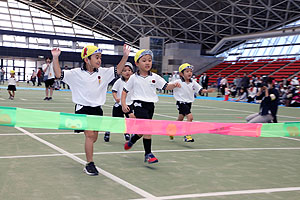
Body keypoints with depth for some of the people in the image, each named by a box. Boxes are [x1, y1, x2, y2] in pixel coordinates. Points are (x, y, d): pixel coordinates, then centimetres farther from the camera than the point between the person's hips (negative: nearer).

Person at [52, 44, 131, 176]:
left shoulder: (103, 72, 5)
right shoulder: (76, 73, -5)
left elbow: (117, 70, 8)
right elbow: (59, 74, -9)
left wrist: (125, 56, 0)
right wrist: (55, 58, -18)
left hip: (97, 109, 5)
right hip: (83, 109, -5)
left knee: (94, 137, 11)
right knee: (89, 135, -13)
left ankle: (89, 160, 32)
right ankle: (90, 165, -5)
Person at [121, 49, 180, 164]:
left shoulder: (155, 77, 5)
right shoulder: (134, 78, -1)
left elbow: (166, 86, 2)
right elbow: (125, 91, 4)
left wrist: (174, 85, -19)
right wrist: (123, 105, -7)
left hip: (150, 106, 4)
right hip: (139, 105, -4)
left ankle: (131, 141, 45)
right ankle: (148, 154, -9)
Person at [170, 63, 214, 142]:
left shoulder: (193, 82, 2)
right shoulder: (178, 82, -13)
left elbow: (200, 90, 0)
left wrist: (207, 91, -18)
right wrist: (174, 85, -34)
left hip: (189, 103, 6)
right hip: (181, 102, -6)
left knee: (180, 118, 19)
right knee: (190, 117, -20)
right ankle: (187, 135, -11)